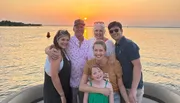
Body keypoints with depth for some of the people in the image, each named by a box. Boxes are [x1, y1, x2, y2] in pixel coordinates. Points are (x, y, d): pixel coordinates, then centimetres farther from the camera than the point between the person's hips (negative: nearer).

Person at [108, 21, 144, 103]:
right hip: (122, 86, 8)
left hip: (133, 87, -7)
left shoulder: (129, 45, -17)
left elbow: (137, 66, -23)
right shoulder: (116, 46, 7)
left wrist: (133, 90, -27)